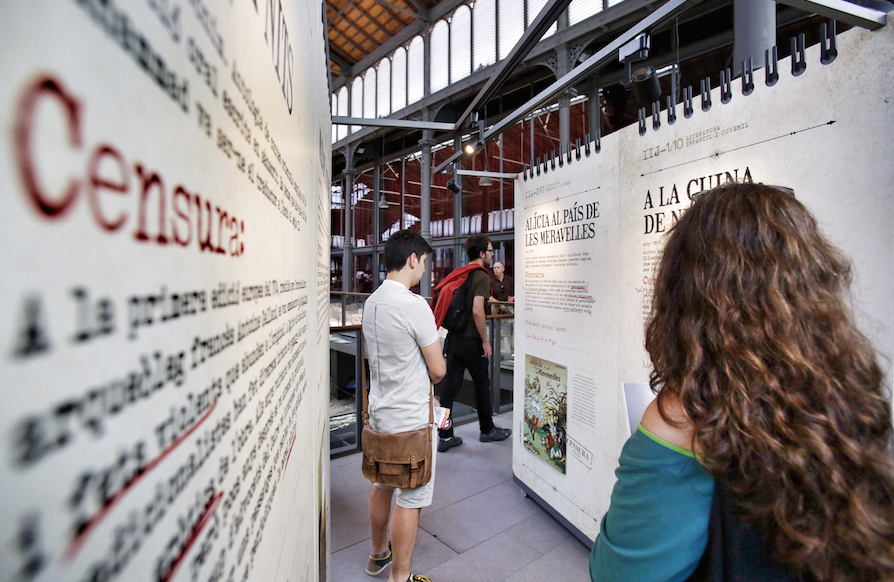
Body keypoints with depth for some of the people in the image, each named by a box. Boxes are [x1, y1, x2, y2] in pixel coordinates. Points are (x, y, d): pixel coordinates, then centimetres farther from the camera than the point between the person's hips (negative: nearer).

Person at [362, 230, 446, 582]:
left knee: (382, 485, 24)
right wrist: (430, 372, 4)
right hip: (410, 418, -8)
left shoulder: (371, 302, 3)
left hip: (380, 411, 9)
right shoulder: (414, 305, -23)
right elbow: (438, 371, -17)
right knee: (411, 500, 8)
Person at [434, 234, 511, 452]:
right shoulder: (481, 276, -12)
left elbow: (447, 302, 15)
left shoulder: (459, 274, 11)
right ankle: (487, 430, 28)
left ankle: (445, 436, 13)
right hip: (471, 340, -7)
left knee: (449, 385, 7)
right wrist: (485, 340, -16)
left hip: (453, 337, 7)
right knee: (482, 385, 11)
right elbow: (477, 311, -24)